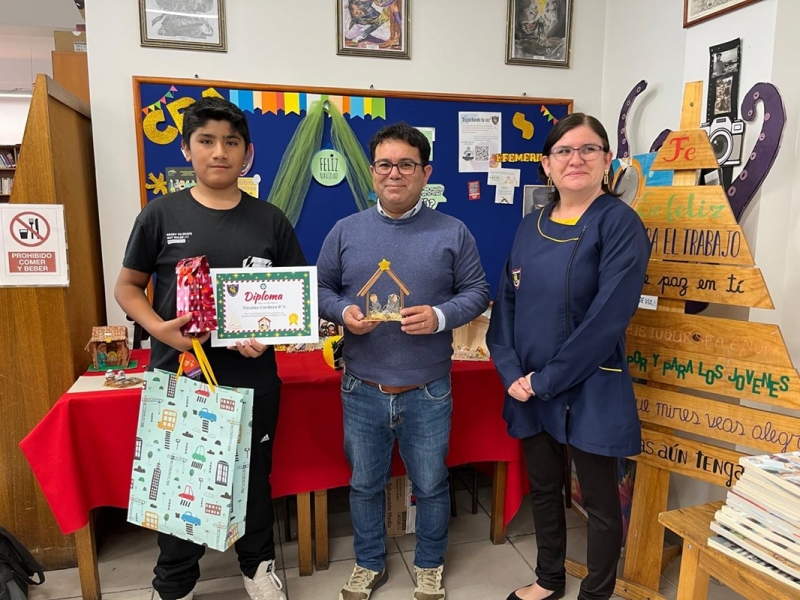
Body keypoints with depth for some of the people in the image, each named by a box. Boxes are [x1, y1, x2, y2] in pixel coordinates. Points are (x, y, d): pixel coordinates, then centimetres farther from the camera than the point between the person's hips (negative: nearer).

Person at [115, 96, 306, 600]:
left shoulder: (270, 220, 1)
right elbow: (127, 286, 5)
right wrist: (158, 328, -15)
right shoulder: (161, 214, -2)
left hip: (252, 378, 1)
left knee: (254, 478, 16)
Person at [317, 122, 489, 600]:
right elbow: (321, 289, 6)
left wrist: (440, 316, -19)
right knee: (365, 484, 18)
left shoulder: (452, 233, -2)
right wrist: (343, 311, -15)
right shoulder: (346, 231, 2)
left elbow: (477, 292, 0)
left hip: (428, 391, -1)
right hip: (362, 389, 2)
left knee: (431, 486, 16)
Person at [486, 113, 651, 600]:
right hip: (529, 388, 6)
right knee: (543, 488, 20)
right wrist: (512, 373, -7)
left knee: (599, 499, 12)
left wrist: (547, 380, -16)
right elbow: (506, 303, 5)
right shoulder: (532, 226, 7)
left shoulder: (619, 223, -11)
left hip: (589, 390, -5)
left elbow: (608, 316, -19)